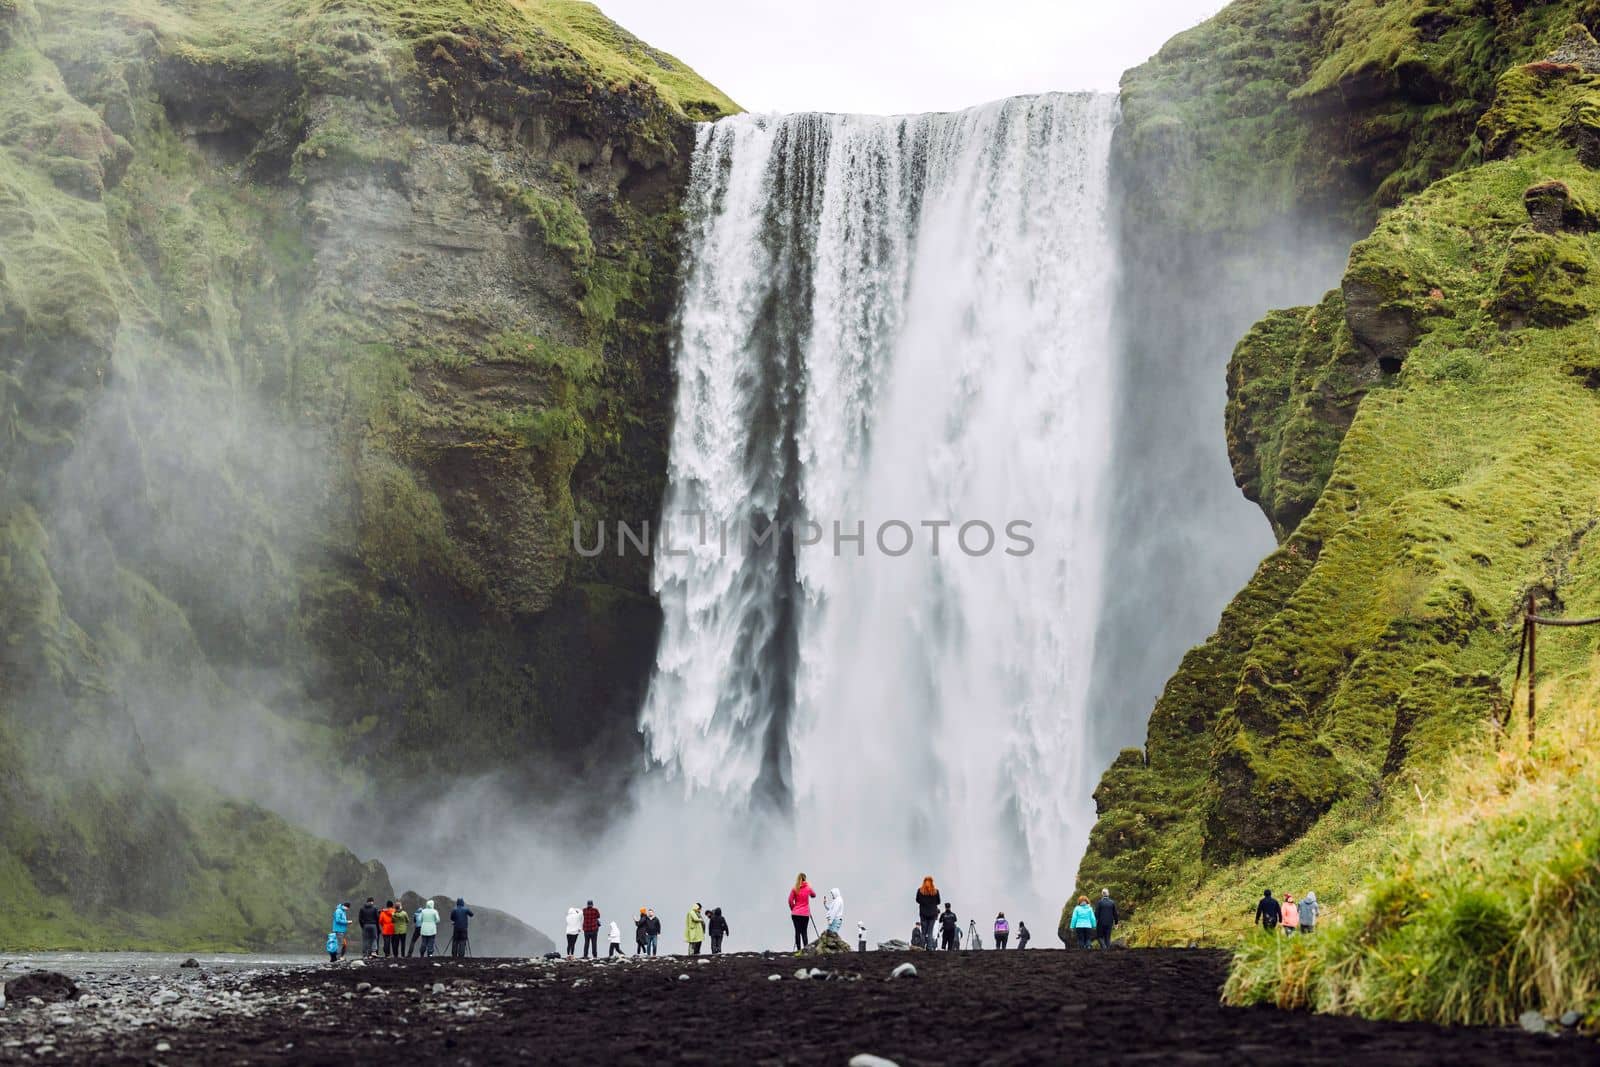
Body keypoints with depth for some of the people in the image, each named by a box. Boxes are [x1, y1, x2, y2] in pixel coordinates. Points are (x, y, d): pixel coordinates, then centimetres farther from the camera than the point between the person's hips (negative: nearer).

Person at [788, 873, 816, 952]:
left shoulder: (794, 889, -3)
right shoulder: (808, 888, -1)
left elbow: (790, 900, -4)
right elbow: (814, 895, 18)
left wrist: (793, 909, 11)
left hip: (795, 913, 0)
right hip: (805, 914, 0)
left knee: (797, 931, 3)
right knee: (804, 931, 5)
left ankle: (798, 949, -1)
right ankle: (805, 948, -9)